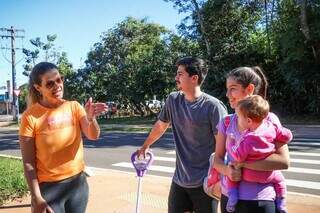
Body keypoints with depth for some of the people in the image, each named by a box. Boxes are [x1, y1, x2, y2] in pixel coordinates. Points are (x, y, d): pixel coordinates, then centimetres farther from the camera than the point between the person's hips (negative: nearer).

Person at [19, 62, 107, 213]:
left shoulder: (74, 106, -2)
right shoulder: (31, 116, -12)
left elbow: (93, 136, -14)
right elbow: (28, 162, -10)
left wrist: (90, 118, -34)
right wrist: (37, 198, -12)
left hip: (78, 182, 3)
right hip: (48, 187, -3)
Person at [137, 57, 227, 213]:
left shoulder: (213, 106, -15)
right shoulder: (173, 100, 1)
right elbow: (161, 125, 17)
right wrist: (145, 146, 28)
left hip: (205, 182, -5)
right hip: (179, 180, 5)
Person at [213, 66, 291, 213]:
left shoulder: (269, 120, -10)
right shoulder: (226, 122, 2)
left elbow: (283, 161, -18)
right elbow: (218, 159, 3)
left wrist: (242, 162, -19)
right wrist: (227, 170, -19)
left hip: (259, 201, -4)